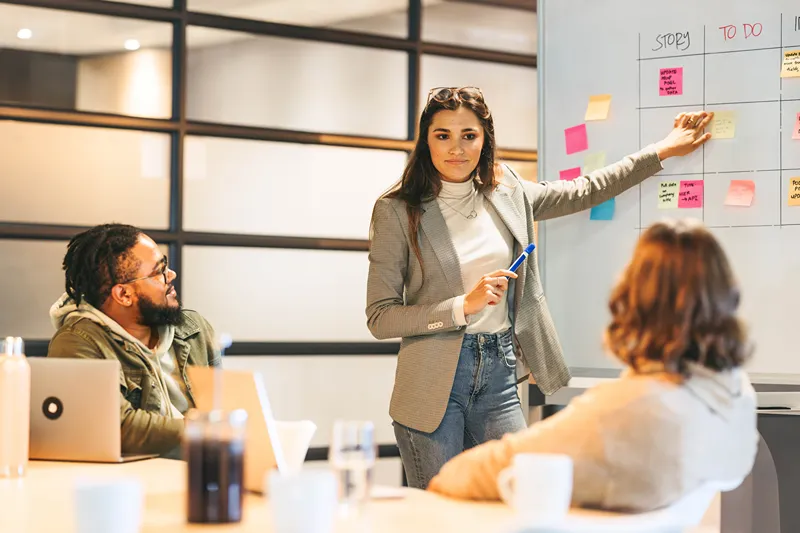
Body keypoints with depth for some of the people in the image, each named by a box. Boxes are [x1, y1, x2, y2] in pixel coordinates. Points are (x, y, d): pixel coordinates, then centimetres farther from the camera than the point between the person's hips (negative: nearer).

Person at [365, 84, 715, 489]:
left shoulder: (507, 195, 8)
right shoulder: (397, 211, -4)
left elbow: (583, 193, 22)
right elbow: (380, 318, -7)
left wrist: (663, 151, 23)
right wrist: (465, 306, -17)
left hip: (498, 378, 4)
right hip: (434, 380, -4)